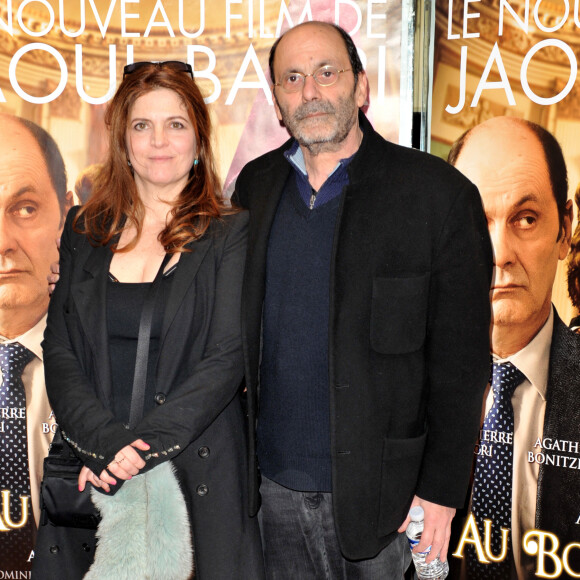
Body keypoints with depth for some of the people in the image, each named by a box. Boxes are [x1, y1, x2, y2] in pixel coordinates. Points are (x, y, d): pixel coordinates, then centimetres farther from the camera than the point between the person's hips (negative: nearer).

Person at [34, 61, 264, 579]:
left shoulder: (233, 235, -1)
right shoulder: (85, 234, 8)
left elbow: (227, 360, -9)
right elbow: (59, 352, 2)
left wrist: (144, 445, -17)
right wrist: (104, 440, -13)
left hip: (198, 472, -2)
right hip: (91, 472, 2)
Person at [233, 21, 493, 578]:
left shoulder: (438, 193, -10)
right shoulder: (255, 185, 3)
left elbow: (461, 360, -9)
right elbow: (238, 328, 9)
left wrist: (442, 488, -9)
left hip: (378, 487, -3)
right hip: (277, 480, 4)